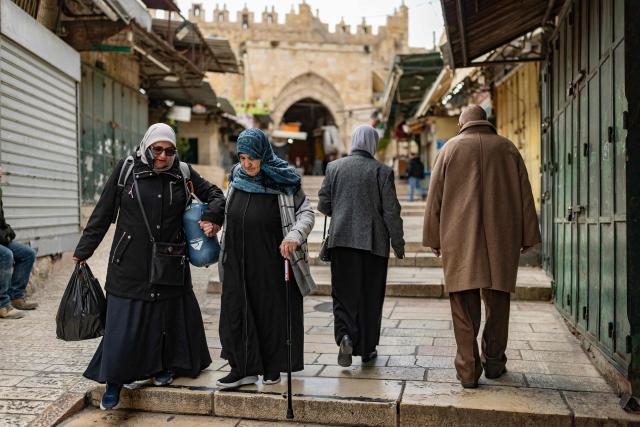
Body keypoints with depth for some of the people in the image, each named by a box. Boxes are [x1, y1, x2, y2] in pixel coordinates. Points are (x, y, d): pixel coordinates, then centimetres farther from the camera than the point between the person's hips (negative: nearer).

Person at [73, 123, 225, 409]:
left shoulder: (183, 172, 1)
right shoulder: (126, 169, -3)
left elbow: (215, 194, 13)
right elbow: (103, 213, 1)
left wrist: (213, 217, -7)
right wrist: (84, 250, 1)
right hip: (130, 263, -2)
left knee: (168, 315, 10)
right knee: (124, 321, -2)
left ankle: (164, 367, 32)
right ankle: (114, 380, 15)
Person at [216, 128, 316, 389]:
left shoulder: (283, 181, -10)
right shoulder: (236, 176, 5)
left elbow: (307, 212, -12)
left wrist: (294, 235, -28)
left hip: (271, 262, -4)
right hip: (239, 262, 4)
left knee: (272, 311, 7)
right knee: (236, 312, 3)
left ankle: (273, 367, 25)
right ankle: (244, 369, 14)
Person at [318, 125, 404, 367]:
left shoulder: (334, 167, 3)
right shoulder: (382, 171, -4)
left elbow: (323, 205, 5)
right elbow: (391, 211, -5)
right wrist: (398, 244, 3)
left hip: (342, 239, 1)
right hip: (373, 242, -1)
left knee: (344, 293, 9)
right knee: (371, 296, 10)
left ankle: (345, 336, -13)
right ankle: (367, 349, 20)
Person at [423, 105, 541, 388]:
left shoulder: (450, 148, 6)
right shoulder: (507, 148, 10)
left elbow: (434, 197, 4)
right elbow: (525, 195, 9)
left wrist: (433, 238, 9)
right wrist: (528, 236, 13)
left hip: (459, 239, -1)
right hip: (502, 238, 2)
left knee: (464, 303, 0)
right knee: (497, 301, 13)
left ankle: (468, 369, -1)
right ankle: (494, 362, 22)